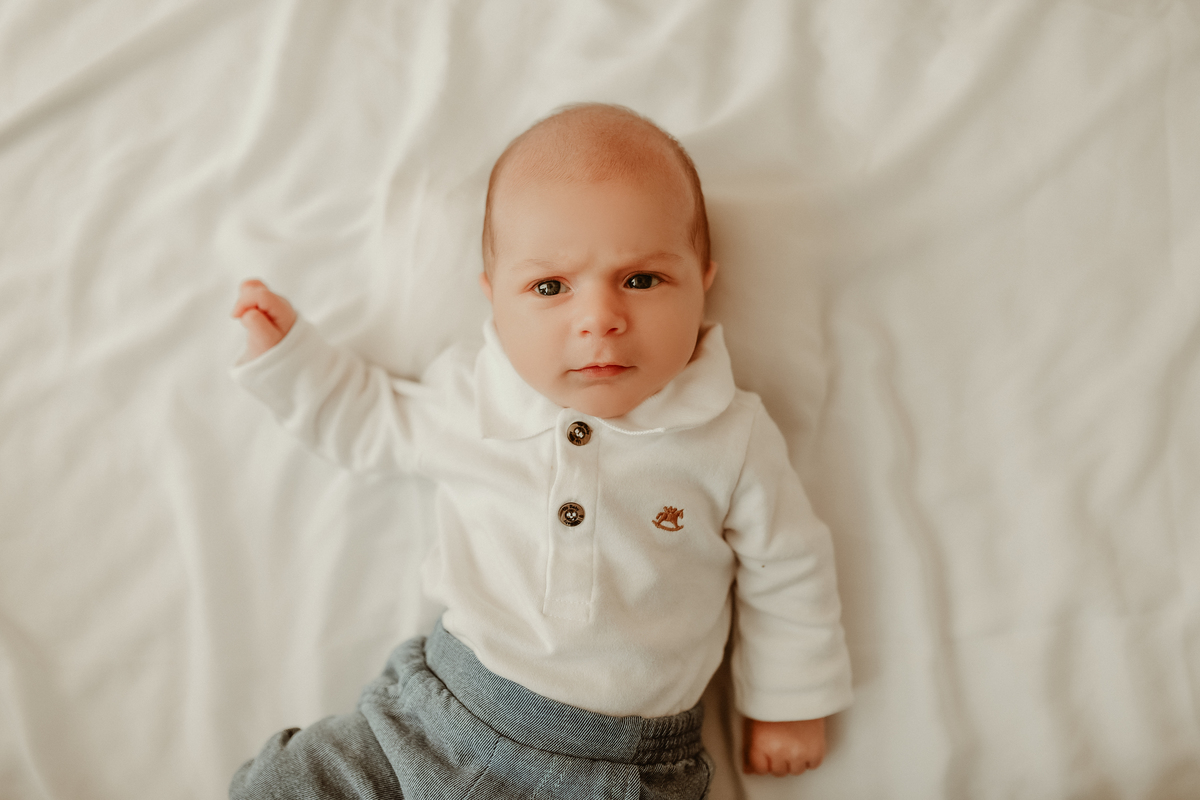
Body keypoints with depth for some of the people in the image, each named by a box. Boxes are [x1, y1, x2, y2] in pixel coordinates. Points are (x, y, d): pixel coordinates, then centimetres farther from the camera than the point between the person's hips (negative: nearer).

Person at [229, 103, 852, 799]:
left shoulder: (733, 437, -8)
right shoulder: (471, 400, -2)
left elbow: (786, 571, 4)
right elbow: (369, 418, 18)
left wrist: (791, 704, 7)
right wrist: (286, 347, 10)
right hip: (436, 716, 2)